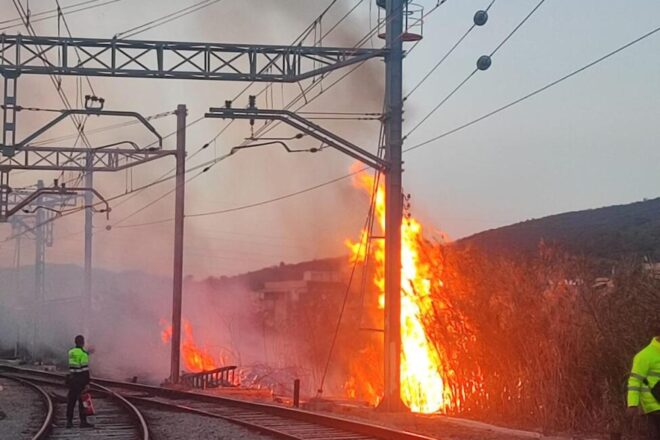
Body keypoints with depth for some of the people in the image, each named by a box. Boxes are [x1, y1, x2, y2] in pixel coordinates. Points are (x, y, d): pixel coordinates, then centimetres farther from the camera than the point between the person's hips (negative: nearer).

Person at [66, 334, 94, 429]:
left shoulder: (71, 352, 9)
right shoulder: (83, 354, -14)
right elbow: (85, 369, -18)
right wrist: (87, 383, -15)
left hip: (72, 378, 7)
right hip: (80, 380, -7)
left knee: (71, 400, 9)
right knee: (82, 401, -2)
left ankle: (69, 421, 9)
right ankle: (83, 422, -1)